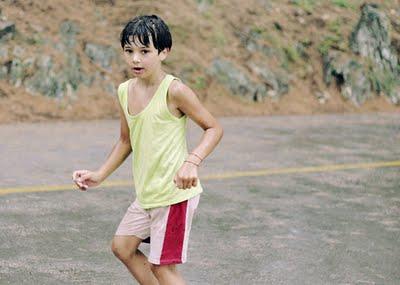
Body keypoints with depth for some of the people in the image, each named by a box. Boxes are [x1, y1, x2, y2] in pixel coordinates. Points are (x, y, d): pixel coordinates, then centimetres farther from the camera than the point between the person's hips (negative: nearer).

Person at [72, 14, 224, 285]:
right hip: (146, 193, 8)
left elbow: (214, 128, -13)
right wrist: (100, 175, 12)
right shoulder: (125, 91, 4)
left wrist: (192, 161, -28)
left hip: (175, 194, -8)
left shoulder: (175, 90, -18)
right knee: (122, 246, 18)